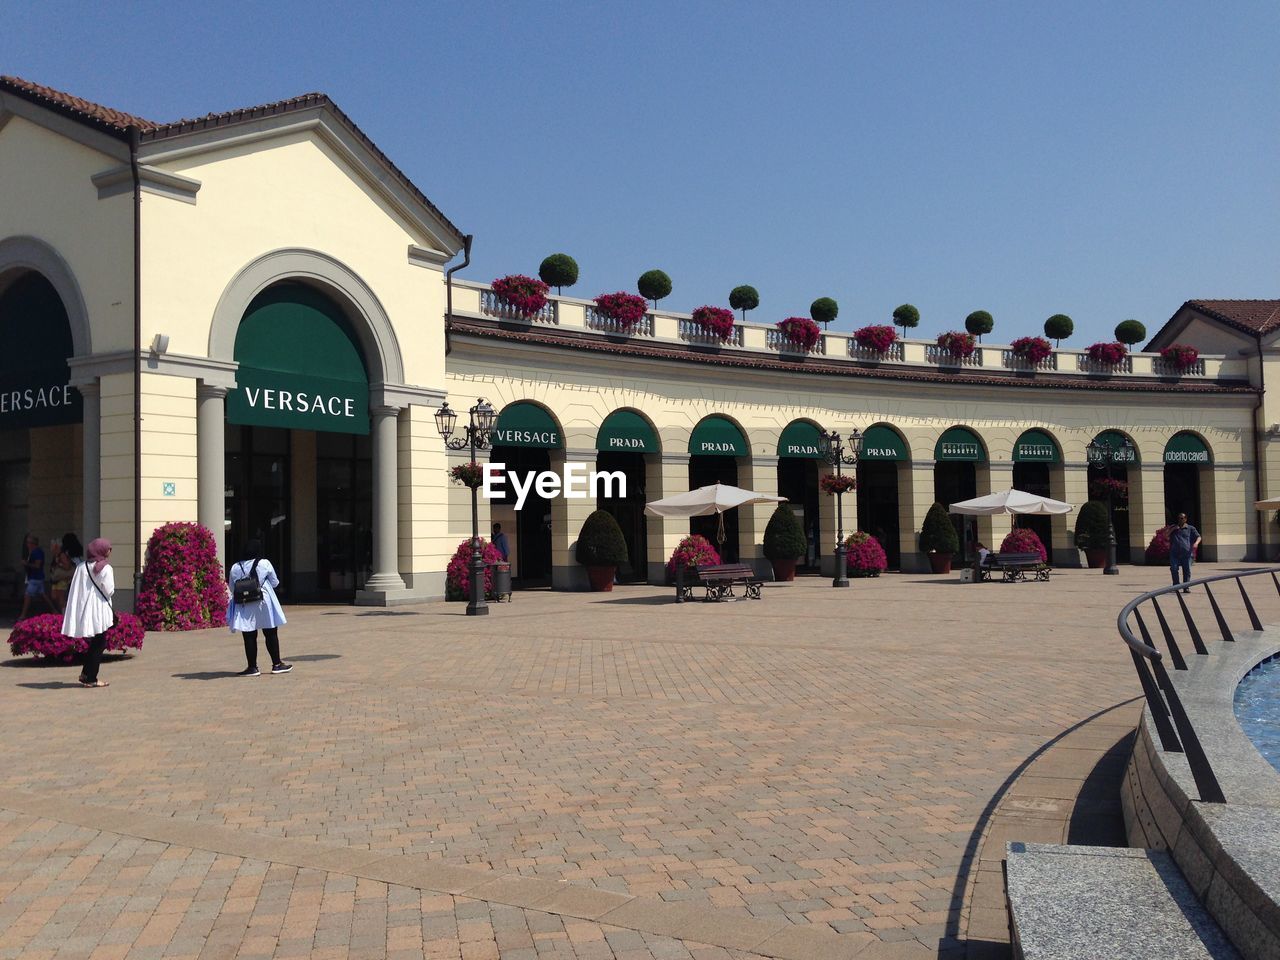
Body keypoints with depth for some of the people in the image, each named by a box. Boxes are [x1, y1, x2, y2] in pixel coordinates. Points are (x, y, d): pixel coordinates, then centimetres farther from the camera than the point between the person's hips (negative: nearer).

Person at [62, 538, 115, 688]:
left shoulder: (81, 567, 4)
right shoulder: (106, 569, -12)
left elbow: (74, 589, 5)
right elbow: (109, 591, -12)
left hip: (83, 611, 6)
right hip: (99, 612, -6)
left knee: (94, 643, 20)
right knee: (99, 645, 4)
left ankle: (86, 674, 19)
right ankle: (91, 678, 3)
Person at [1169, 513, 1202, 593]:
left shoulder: (1190, 528, 12)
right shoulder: (1173, 528, 19)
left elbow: (1198, 537, 4)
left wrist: (1196, 543, -18)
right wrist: (1173, 529, -2)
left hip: (1187, 553, -1)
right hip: (1175, 553, 1)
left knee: (1187, 570, -3)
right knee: (1173, 569, -13)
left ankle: (1186, 587, 3)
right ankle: (1176, 585, -1)